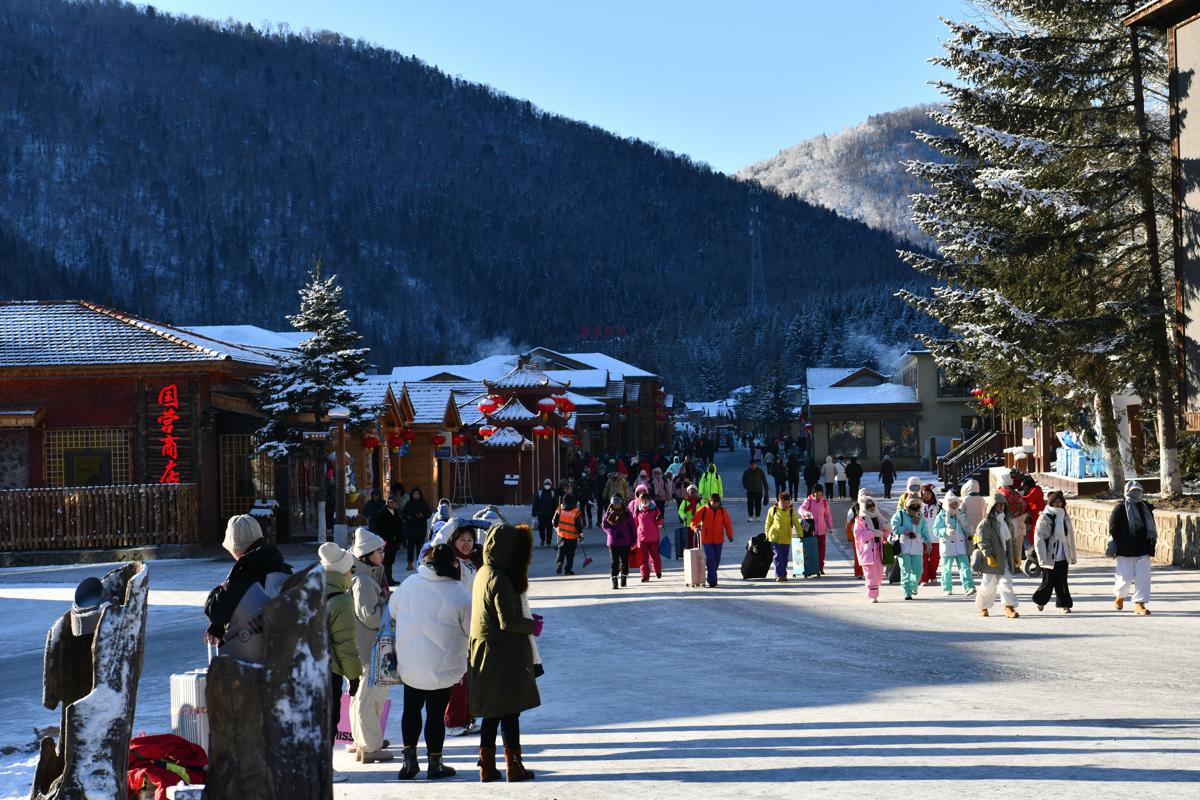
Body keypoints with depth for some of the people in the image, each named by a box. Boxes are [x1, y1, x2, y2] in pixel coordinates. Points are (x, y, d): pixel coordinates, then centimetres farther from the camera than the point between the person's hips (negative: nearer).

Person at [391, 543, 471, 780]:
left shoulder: (409, 584, -4)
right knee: (436, 713, 8)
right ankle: (435, 764, 17)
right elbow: (470, 629, -7)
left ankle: (410, 758, 14)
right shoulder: (458, 593, -14)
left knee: (411, 708, 18)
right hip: (443, 667, -3)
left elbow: (392, 611, 10)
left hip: (410, 664, 3)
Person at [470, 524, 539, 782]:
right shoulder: (499, 580, -20)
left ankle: (487, 766, 16)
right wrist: (531, 625, -6)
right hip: (503, 654, -9)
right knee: (510, 712, 1)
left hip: (484, 652, 9)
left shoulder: (483, 573, 8)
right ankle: (514, 767, 8)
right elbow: (508, 622, -22)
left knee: (492, 714, 13)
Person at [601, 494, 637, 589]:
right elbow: (604, 525, 3)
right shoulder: (609, 513, 3)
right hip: (613, 541, 0)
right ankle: (614, 581, -1)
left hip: (625, 542, 0)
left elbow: (632, 527, 3)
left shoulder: (626, 513, 2)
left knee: (624, 561, 4)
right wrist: (614, 532, -11)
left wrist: (633, 540, -1)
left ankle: (623, 578, 16)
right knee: (614, 562, -2)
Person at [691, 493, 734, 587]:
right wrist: (695, 527, -22)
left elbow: (727, 524, 10)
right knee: (710, 560, -12)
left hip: (718, 540, 3)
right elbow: (694, 520, -2)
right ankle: (712, 581, -11)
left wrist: (730, 536, 6)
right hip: (707, 540, -3)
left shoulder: (722, 511, 4)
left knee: (716, 560, 9)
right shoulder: (704, 510, -4)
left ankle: (710, 578, 27)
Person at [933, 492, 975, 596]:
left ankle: (969, 587, -15)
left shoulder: (961, 514, 13)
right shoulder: (941, 516, -1)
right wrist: (946, 531, -22)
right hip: (947, 545, -3)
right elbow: (936, 530, -6)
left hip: (960, 545, 3)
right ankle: (947, 589, 17)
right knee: (947, 569, 5)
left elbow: (966, 529, 25)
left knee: (964, 566, -8)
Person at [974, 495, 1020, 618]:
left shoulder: (1007, 522, 14)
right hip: (992, 560, -5)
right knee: (989, 584, 3)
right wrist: (988, 555, -20)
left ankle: (1009, 608, -10)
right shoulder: (986, 523, -8)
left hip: (1005, 559, 5)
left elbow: (1011, 540, 22)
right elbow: (982, 541, -13)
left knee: (1006, 582, -5)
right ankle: (983, 607, 20)